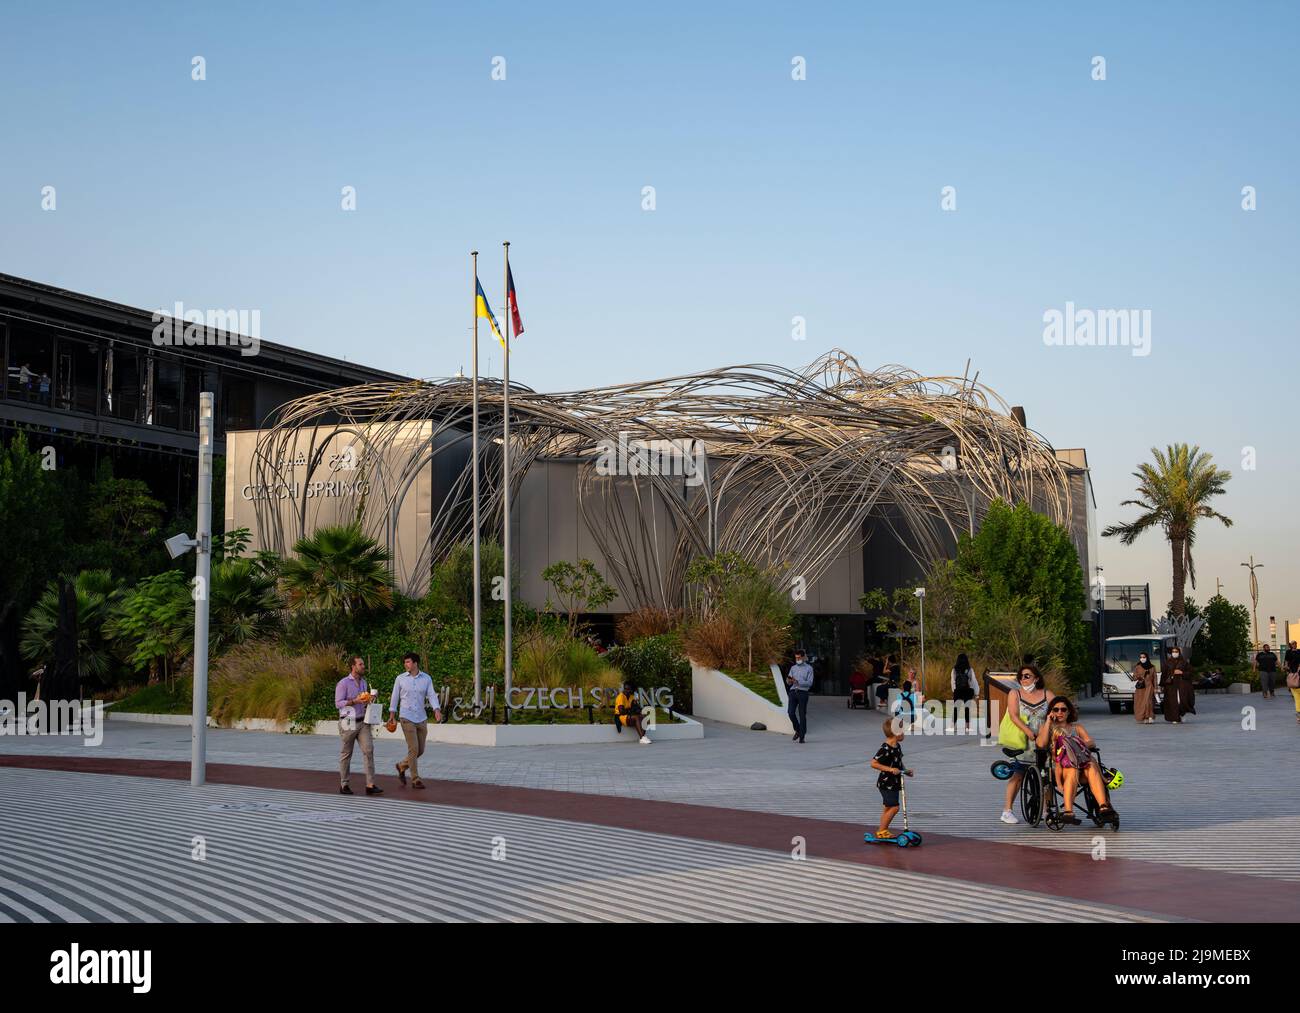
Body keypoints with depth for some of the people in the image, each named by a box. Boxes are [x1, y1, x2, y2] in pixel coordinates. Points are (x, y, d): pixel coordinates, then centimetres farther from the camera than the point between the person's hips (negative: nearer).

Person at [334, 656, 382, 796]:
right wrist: (355, 701, -24)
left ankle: (370, 785, -10)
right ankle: (343, 785, 17)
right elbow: (338, 703, -14)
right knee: (346, 754, 5)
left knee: (368, 750, -7)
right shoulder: (343, 683, -10)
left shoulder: (363, 682, 13)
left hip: (362, 722, 6)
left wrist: (368, 698, 5)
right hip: (348, 723, -6)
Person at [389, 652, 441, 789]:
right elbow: (395, 697, 6)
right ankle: (415, 779, 0)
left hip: (422, 718, 3)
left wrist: (437, 710, -20)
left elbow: (431, 695, -3)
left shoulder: (426, 678, 3)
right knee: (413, 749, -9)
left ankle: (402, 766, 33)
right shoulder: (400, 679, -1)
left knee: (420, 750, 8)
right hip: (407, 718, -3)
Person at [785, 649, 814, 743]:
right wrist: (789, 681, -13)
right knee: (791, 712, -11)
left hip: (803, 693, -3)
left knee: (802, 715, -3)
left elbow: (809, 683, -6)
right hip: (793, 692, 3)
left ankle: (801, 737, 2)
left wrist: (797, 682, -18)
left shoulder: (809, 668, 3)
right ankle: (797, 730, 12)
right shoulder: (793, 668, 15)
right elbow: (789, 683, 12)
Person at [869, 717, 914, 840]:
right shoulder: (885, 749, -22)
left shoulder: (897, 746, 8)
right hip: (886, 783, -9)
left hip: (894, 783, 9)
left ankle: (883, 831, 22)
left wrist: (905, 770, 7)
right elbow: (873, 763, -24)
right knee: (894, 807, -11)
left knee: (887, 808, 14)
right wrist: (890, 769, -27)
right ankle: (881, 831, -3)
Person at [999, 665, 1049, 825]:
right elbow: (1014, 715, -9)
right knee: (1017, 775, -7)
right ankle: (1007, 810, -2)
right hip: (1021, 742, -2)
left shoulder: (1046, 695, 10)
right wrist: (1029, 732, -21)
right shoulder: (1014, 694, 4)